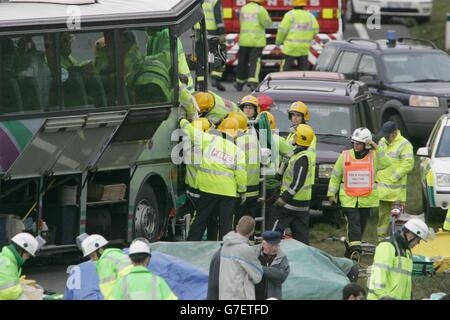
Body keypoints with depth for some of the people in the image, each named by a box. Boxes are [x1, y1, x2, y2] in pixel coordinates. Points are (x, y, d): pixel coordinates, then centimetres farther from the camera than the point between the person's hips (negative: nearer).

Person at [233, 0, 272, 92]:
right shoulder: (260, 9, -9)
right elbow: (267, 23, -8)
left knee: (243, 61, 15)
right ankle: (253, 82, -20)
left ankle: (240, 83, 26)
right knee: (255, 62, -5)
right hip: (257, 41, -4)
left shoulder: (243, 9, 7)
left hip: (244, 40, 4)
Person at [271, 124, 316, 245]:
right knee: (301, 234, 10)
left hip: (291, 203, -10)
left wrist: (284, 198, -23)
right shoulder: (308, 155, 13)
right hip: (303, 203, 10)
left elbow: (298, 183, -25)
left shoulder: (302, 158, -19)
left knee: (276, 230, -4)